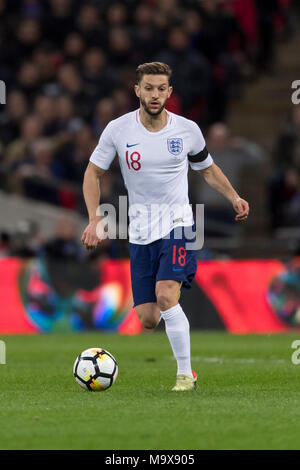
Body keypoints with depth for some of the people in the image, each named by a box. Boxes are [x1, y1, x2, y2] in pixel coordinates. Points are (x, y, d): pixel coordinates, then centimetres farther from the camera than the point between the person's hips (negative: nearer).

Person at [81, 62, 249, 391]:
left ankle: (185, 374, -14)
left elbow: (208, 169, 15)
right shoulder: (118, 130, -4)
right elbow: (93, 173, 5)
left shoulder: (187, 130, -3)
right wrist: (94, 219, -7)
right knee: (148, 321, -3)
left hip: (177, 225, -2)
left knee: (165, 296, -25)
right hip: (140, 232, 2)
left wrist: (234, 197, -1)